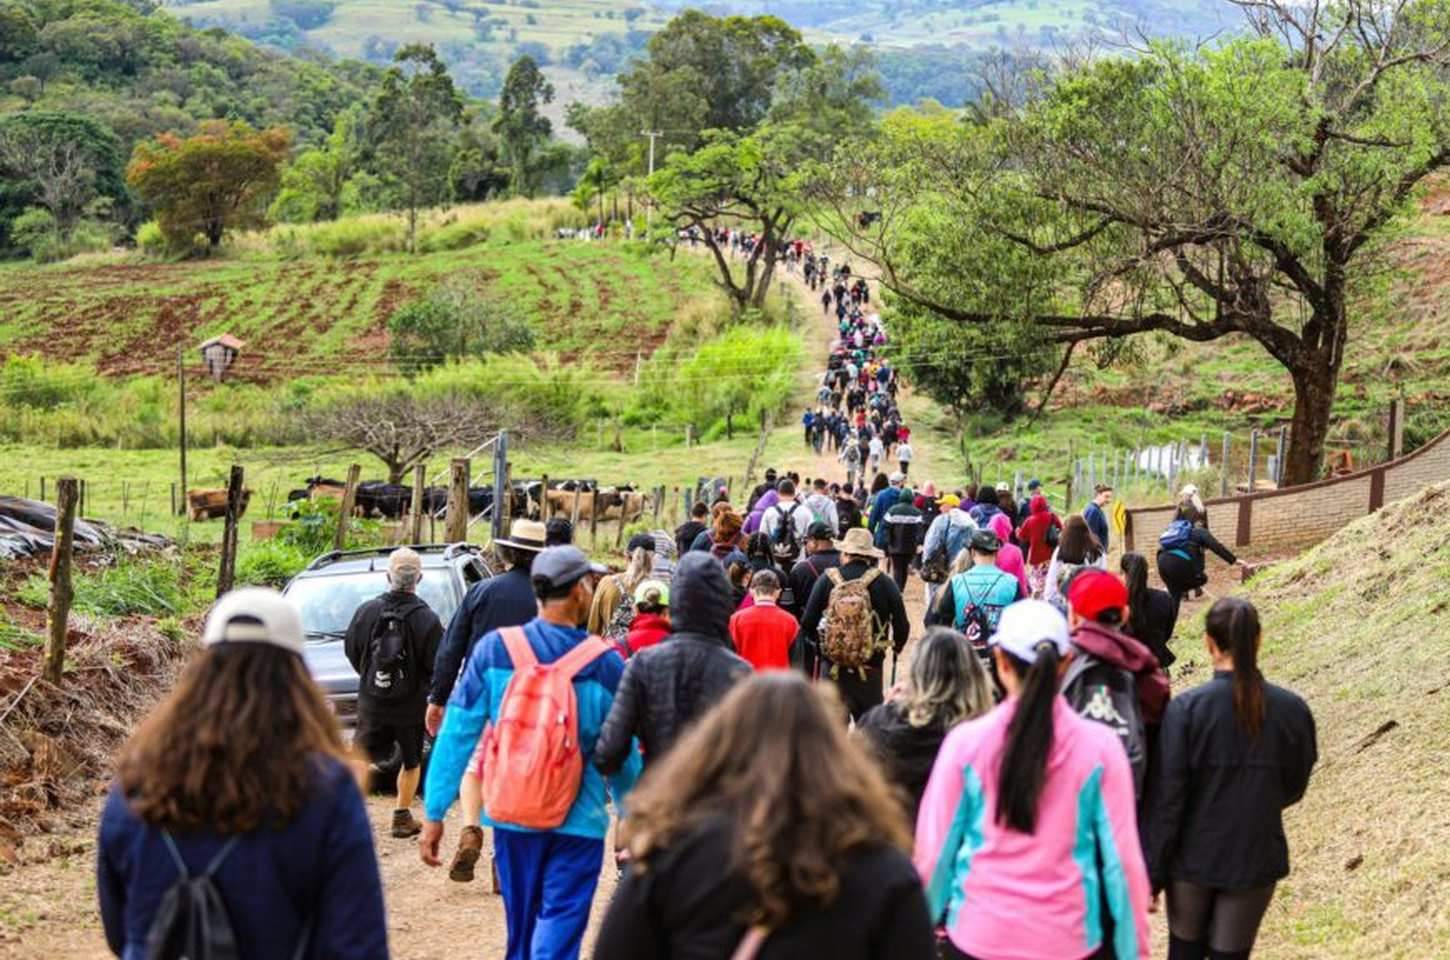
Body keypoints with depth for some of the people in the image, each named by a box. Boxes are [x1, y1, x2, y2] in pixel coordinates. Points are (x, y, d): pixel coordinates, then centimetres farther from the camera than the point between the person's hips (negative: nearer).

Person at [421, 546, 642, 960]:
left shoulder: (494, 649, -5)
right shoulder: (606, 663, -9)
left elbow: (457, 735, -5)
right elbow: (622, 754, -3)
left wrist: (434, 812, -1)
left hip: (512, 815, 3)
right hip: (577, 820, -3)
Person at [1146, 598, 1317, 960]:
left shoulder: (1186, 708, -15)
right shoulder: (1292, 710, -9)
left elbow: (1166, 799, -13)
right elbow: (1293, 788, 6)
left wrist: (1152, 874, -4)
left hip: (1192, 859, -1)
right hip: (1255, 860, 1)